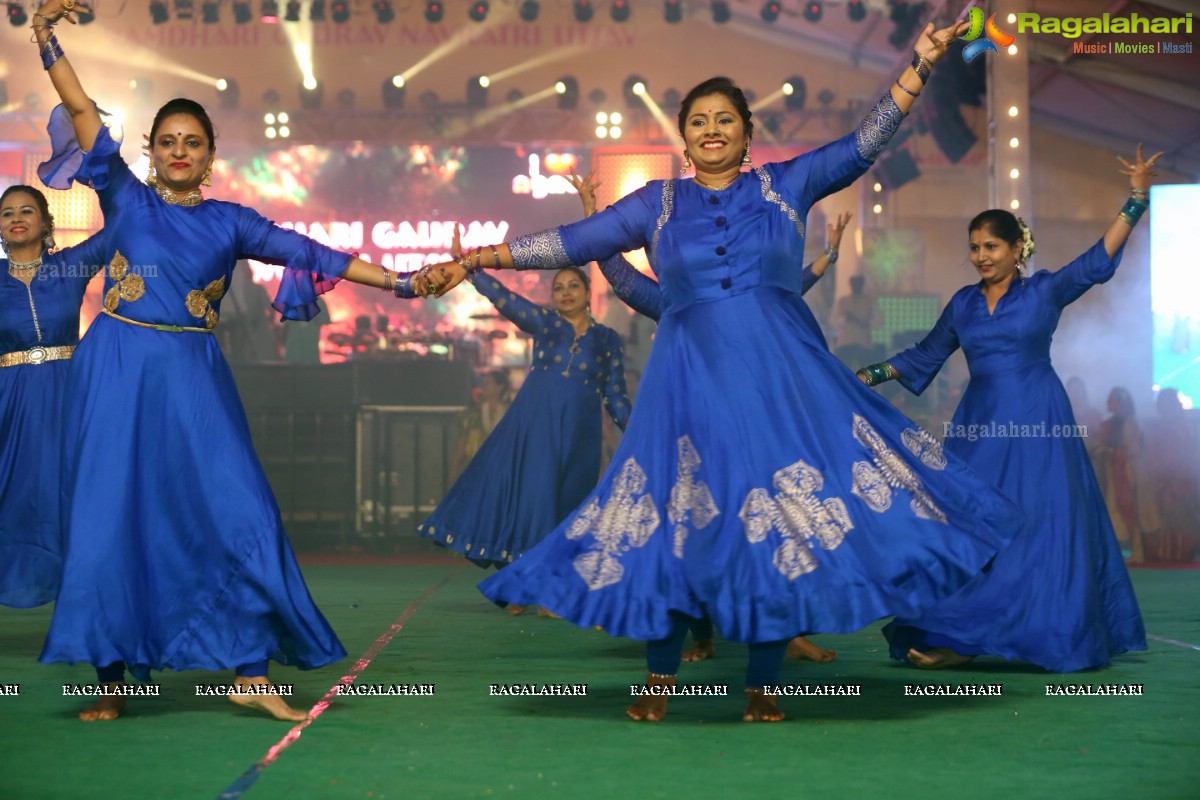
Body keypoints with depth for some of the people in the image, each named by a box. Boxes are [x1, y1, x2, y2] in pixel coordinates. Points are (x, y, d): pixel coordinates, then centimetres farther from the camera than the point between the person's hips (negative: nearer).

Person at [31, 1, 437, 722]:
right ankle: (113, 678, 7)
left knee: (236, 512, -7)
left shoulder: (229, 222, 9)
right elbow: (83, 113, 0)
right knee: (110, 517, -2)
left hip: (192, 382, 1)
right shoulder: (125, 199, 6)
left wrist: (398, 282, 4)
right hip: (119, 376, -1)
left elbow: (308, 253, 7)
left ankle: (251, 671, -3)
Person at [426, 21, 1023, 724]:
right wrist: (472, 261, 7)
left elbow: (864, 144, 6)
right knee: (678, 527, -1)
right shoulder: (656, 204, 11)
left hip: (785, 374, 0)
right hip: (693, 380, 0)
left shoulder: (785, 186, 10)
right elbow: (571, 244, 11)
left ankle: (764, 687, 9)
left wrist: (919, 65, -2)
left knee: (784, 523, -1)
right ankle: (660, 680, 15)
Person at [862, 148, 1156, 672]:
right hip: (980, 423, 4)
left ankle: (1056, 633, 5)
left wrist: (1136, 199, -18)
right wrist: (871, 375, 16)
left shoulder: (1045, 291, 0)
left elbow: (1099, 260, -10)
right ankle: (960, 638, 5)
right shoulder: (963, 303, 11)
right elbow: (926, 355, 20)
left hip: (1036, 423, -4)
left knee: (1040, 523, -4)